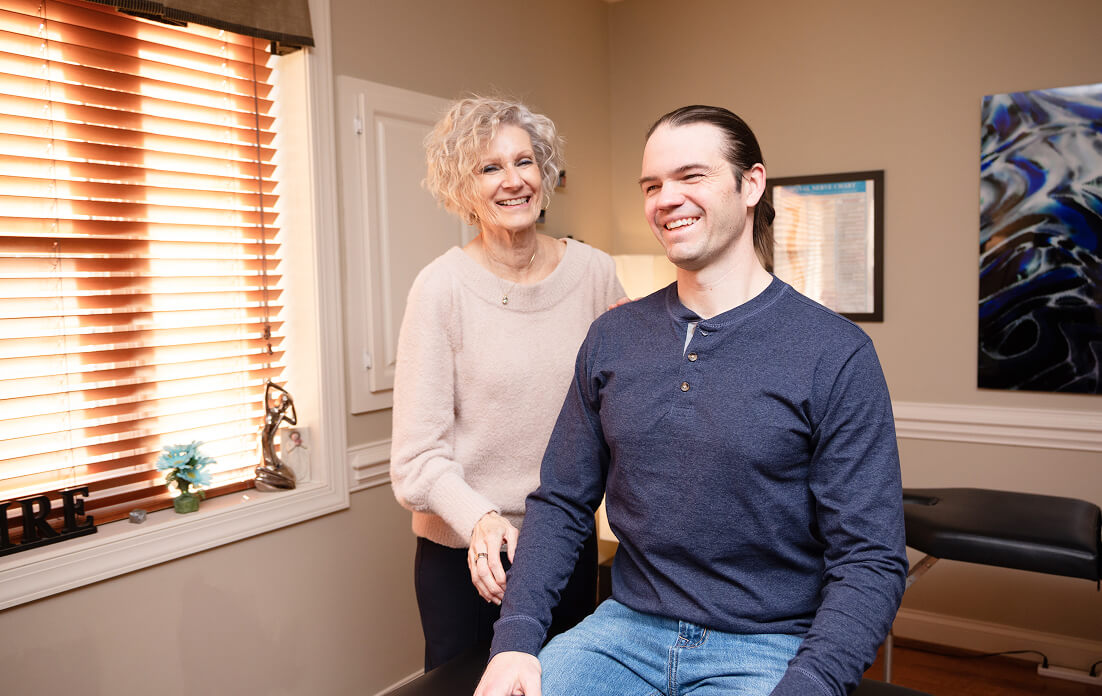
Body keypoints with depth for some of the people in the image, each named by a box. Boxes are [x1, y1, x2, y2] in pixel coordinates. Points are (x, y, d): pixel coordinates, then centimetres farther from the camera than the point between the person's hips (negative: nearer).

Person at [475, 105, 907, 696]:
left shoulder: (836, 353, -9)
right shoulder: (611, 338, 3)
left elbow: (870, 561, -9)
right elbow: (561, 503, 7)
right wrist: (516, 637, -6)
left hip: (768, 648, -3)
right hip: (626, 628, 3)